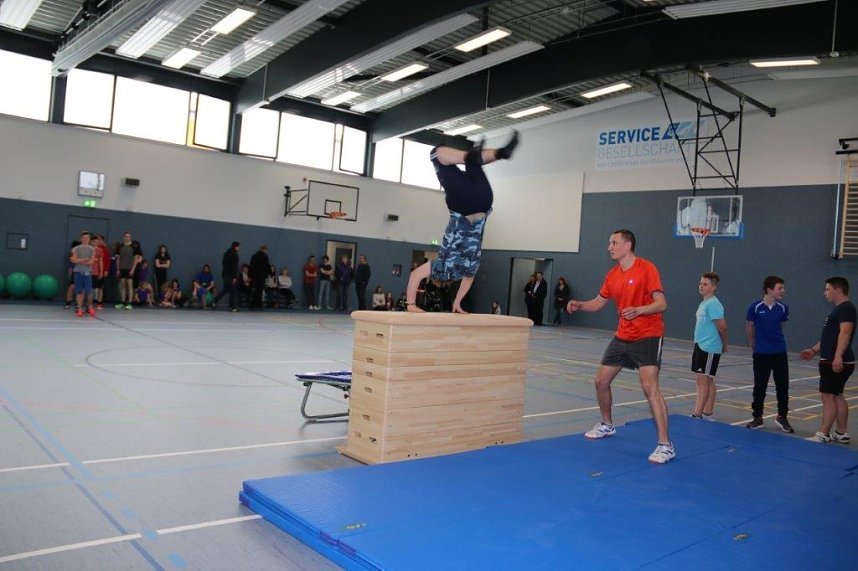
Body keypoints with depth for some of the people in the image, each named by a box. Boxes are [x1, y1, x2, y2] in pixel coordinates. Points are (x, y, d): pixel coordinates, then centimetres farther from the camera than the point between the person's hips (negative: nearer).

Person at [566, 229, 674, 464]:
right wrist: (578, 305, -3)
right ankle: (607, 425, 34)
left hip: (648, 336, -7)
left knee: (650, 387, -19)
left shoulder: (647, 268, -14)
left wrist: (639, 310, -37)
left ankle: (665, 445, -12)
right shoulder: (612, 275, 7)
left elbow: (661, 304, -19)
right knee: (601, 381, 11)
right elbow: (598, 303, 16)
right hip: (623, 336, 8)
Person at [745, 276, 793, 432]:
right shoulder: (755, 307, -11)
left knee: (783, 385, 6)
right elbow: (749, 327, 3)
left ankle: (782, 417, 22)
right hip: (761, 353, -2)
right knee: (759, 387, 6)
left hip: (780, 353, 3)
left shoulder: (783, 308, -3)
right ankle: (757, 417, 18)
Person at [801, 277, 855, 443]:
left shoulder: (846, 308, -13)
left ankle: (822, 435, -5)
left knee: (828, 396, -8)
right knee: (837, 396, 14)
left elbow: (845, 332, -26)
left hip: (837, 363, -11)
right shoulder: (838, 309, 18)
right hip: (831, 361, 11)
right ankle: (842, 433, 21)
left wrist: (838, 357, -35)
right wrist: (814, 350, 23)